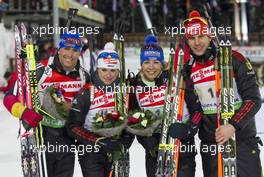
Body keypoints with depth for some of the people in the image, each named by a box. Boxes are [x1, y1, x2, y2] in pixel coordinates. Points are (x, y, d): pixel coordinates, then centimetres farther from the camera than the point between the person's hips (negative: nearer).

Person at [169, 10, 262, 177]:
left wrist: (234, 125, -22)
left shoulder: (233, 59, -6)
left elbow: (253, 99, -10)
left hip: (242, 139, -3)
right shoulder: (188, 69, 6)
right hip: (210, 143, 3)